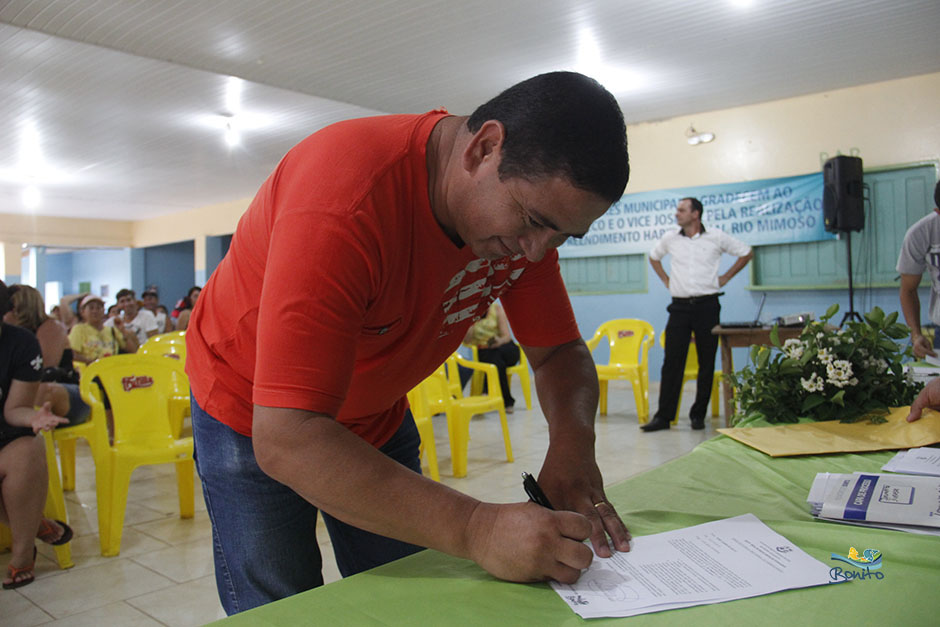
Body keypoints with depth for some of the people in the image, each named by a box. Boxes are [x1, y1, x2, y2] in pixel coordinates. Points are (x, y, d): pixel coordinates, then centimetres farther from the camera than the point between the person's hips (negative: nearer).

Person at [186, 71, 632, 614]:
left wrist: (573, 441, -29)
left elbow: (559, 351, -7)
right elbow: (285, 440, -42)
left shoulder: (532, 195, -15)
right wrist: (475, 529, -46)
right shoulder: (346, 202, -38)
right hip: (253, 417, -5)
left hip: (378, 416, 6)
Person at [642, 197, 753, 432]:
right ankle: (663, 416, 1)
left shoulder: (716, 237, 1)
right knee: (672, 362, -3)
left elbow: (746, 253, 11)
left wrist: (725, 278, 5)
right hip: (680, 305, 1)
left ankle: (698, 415, 13)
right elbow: (653, 256, 26)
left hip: (707, 305, -1)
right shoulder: (670, 239, 7)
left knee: (707, 363, 3)